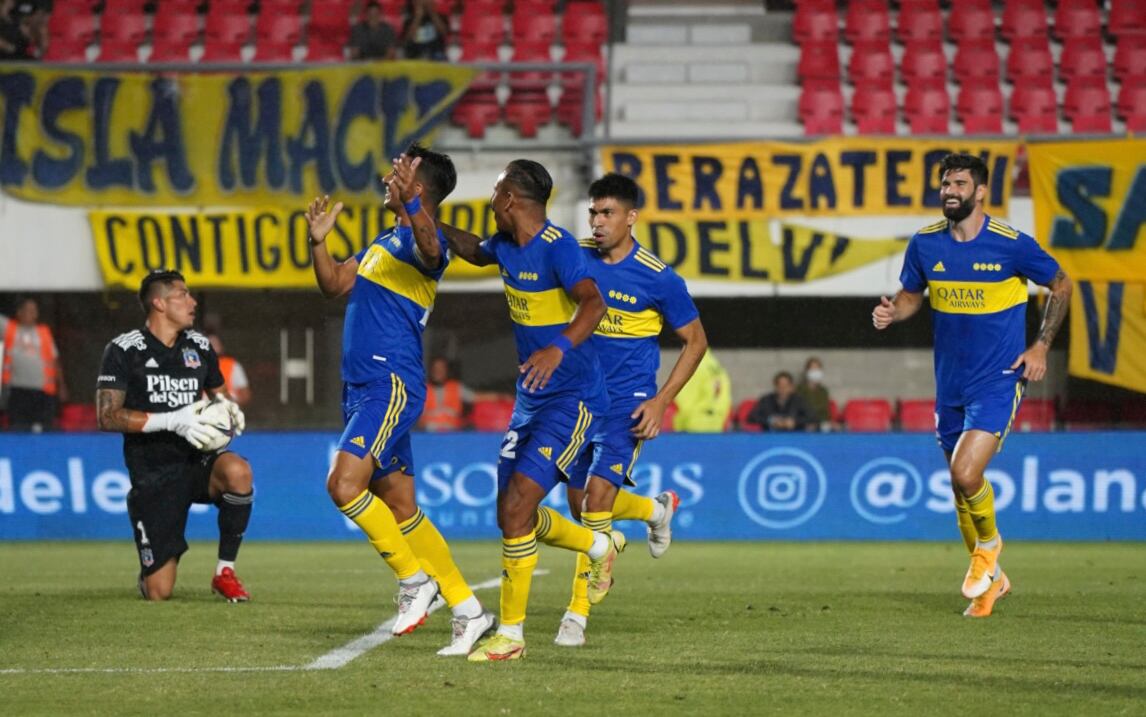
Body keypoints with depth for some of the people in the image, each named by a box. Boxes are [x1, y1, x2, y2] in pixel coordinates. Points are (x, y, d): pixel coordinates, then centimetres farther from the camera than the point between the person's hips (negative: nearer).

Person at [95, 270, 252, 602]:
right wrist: (171, 420, -23)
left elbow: (219, 395, 23)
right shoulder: (123, 351, -6)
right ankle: (149, 573, 32)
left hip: (197, 461, 3)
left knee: (237, 471, -35)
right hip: (153, 474, -3)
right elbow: (107, 416, -14)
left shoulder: (199, 346, 9)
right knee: (159, 593, -9)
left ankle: (224, 571, -16)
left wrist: (230, 411, -3)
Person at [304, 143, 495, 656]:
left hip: (391, 384, -10)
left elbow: (430, 252, -35)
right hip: (363, 387, 10)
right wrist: (319, 242, 8)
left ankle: (414, 578, -8)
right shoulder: (384, 240, 20)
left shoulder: (418, 239, -10)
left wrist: (409, 211, -53)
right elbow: (335, 285, 25)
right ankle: (467, 610, 13)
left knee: (344, 484, -23)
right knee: (399, 507, 9)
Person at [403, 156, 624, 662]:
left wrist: (560, 348, -49)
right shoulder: (506, 246, 7)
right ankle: (601, 546, 38)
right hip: (530, 398, 9)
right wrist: (422, 216, 20)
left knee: (516, 508, -17)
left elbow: (593, 304, -33)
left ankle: (511, 634, -8)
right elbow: (471, 250, 31)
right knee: (513, 515, 11)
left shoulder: (557, 247, -19)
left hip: (571, 399, -9)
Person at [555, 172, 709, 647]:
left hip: (628, 402, -5)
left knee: (597, 494, -18)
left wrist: (662, 401, -10)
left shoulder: (658, 279, -12)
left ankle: (578, 613, -12)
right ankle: (657, 509, 40)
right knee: (581, 504, 8)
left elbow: (696, 341, -2)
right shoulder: (577, 257, -2)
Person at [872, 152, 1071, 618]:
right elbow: (911, 295, 14)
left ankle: (989, 543, 11)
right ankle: (991, 579, 31)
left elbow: (1060, 286, 4)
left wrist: (1041, 346, -3)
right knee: (961, 487, 10)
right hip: (951, 385, 5)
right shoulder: (925, 245, -1)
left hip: (999, 379, -5)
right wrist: (891, 313, -9)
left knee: (965, 474, -20)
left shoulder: (1012, 245, -12)